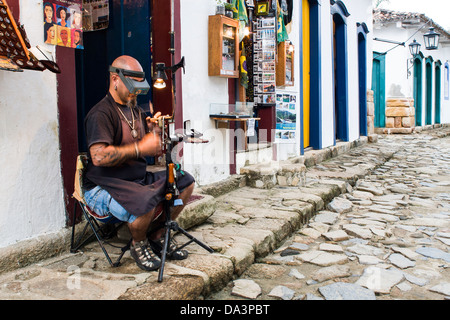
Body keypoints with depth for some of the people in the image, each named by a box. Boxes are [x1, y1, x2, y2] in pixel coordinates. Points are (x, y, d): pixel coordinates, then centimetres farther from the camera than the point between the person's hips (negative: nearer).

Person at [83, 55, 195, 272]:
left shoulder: (135, 111, 16)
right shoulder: (101, 114, -13)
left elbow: (153, 150, 17)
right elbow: (99, 156, -28)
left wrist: (154, 131, -4)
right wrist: (139, 147, -23)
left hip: (138, 179, 9)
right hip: (104, 187, -9)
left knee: (185, 182, -1)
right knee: (146, 201, -37)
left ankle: (158, 237, 11)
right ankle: (139, 245, -2)